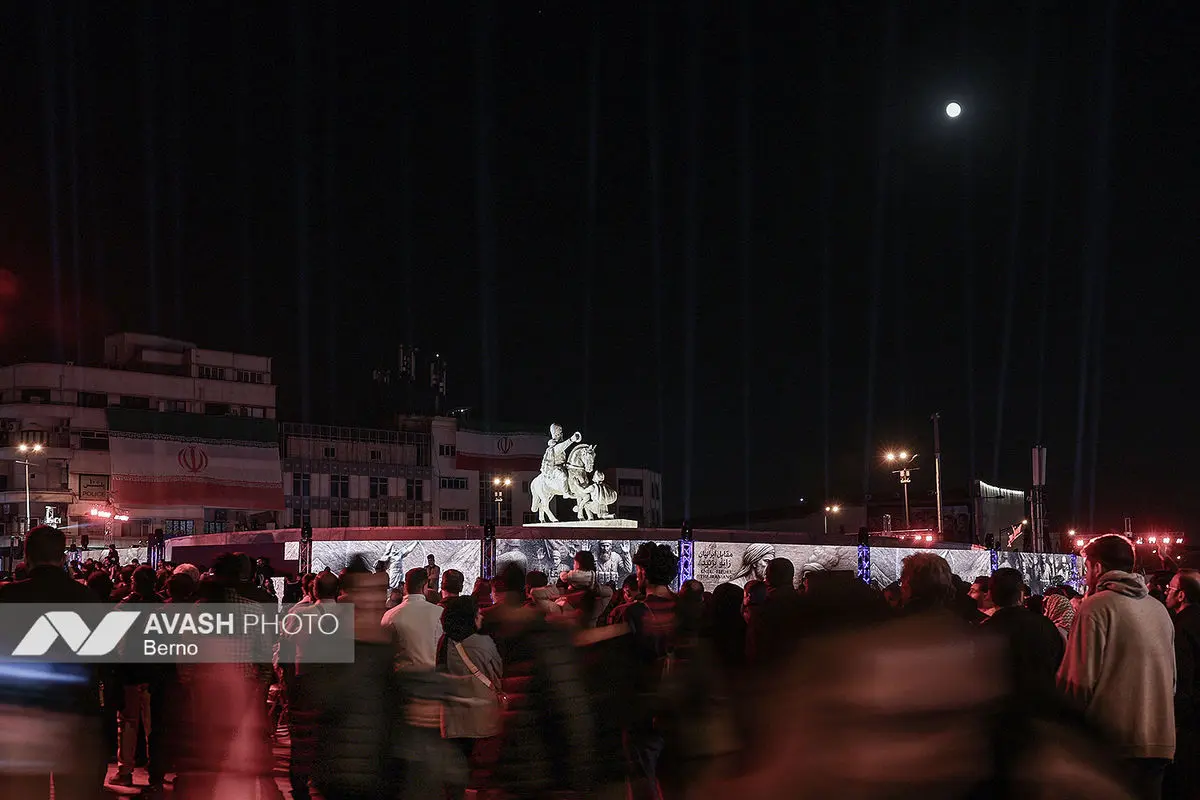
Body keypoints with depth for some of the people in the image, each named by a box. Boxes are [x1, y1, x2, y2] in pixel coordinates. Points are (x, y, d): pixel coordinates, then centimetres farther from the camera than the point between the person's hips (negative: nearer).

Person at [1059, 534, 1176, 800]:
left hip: (1113, 741, -6)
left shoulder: (1096, 606, -9)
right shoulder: (1159, 609, 11)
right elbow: (1171, 676, 18)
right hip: (1160, 740, 6)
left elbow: (1079, 680, -13)